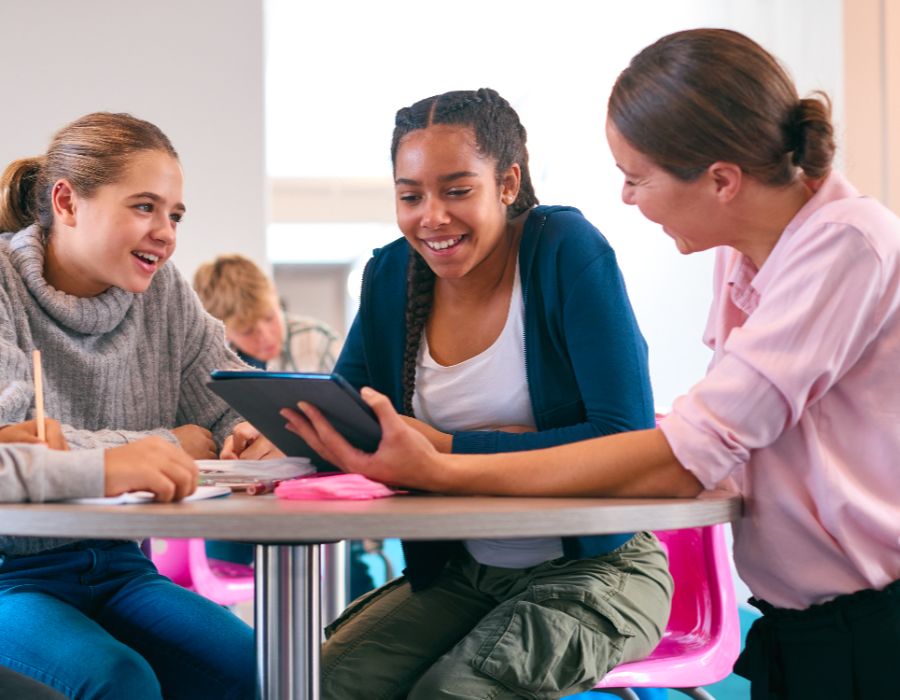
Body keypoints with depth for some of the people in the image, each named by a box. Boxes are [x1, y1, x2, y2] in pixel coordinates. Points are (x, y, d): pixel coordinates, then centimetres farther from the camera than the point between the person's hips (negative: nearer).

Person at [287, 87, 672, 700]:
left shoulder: (568, 252, -14)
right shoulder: (390, 276, 1)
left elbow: (629, 439, -21)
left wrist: (449, 450, -26)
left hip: (593, 568, -4)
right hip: (462, 572, 4)